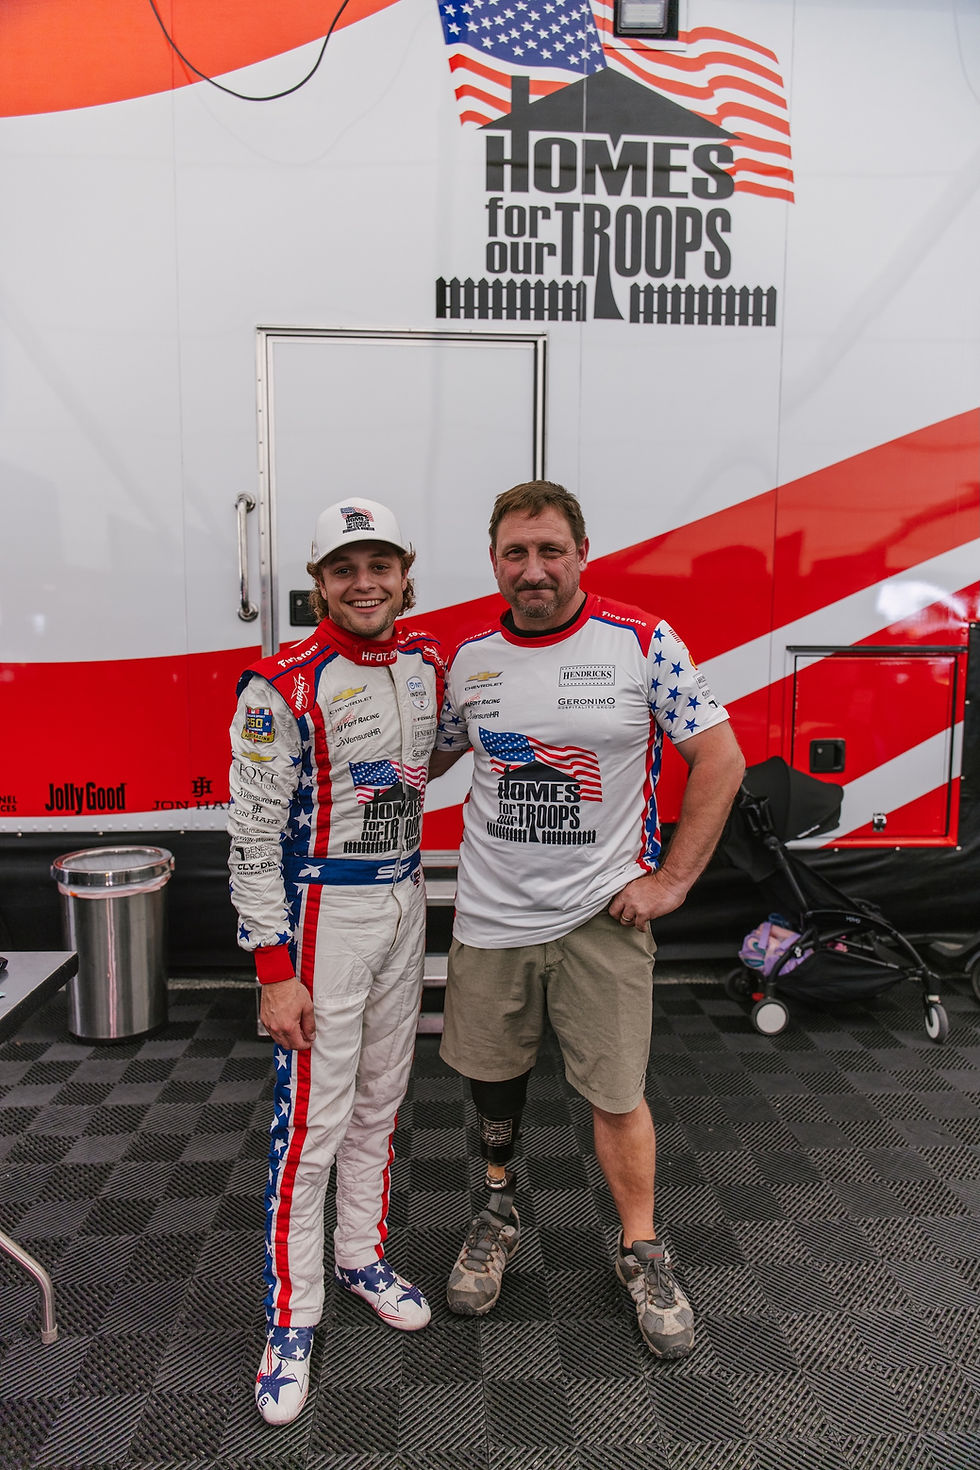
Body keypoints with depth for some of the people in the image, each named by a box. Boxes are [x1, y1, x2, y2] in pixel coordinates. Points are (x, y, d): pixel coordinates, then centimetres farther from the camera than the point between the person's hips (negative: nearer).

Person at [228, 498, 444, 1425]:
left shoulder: (427, 662, 3)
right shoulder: (282, 687, -15)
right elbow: (253, 835, -15)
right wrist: (274, 971, -17)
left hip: (403, 904, 6)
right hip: (322, 915, -6)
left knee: (381, 1101, 18)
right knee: (312, 1121, 1)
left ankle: (362, 1255, 39)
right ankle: (291, 1318, 21)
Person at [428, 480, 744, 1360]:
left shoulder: (643, 644, -9)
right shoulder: (469, 660, 1)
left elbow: (720, 759, -6)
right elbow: (431, 758, 17)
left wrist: (673, 879, -8)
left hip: (602, 916, -3)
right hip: (490, 915, 3)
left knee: (617, 1092, 5)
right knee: (492, 1077, 16)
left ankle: (642, 1252, 31)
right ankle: (500, 1211, 43)